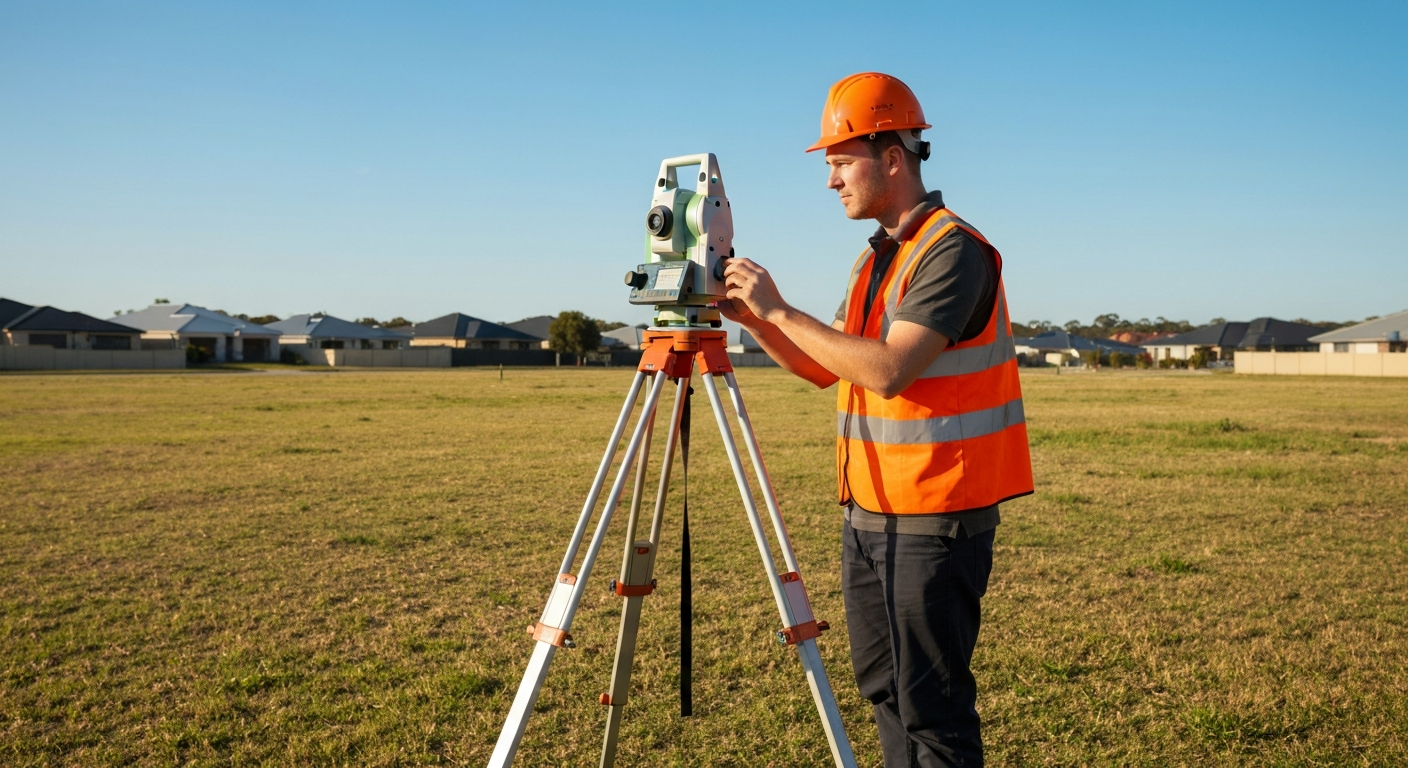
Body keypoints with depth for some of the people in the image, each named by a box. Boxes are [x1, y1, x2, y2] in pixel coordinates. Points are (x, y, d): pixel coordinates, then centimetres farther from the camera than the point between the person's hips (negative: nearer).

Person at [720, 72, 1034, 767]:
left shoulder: (953, 250, -14)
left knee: (932, 709, -1)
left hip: (933, 522, -9)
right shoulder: (877, 256, 14)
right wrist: (752, 321, 3)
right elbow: (828, 369, 17)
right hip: (866, 516, 9)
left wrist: (780, 308, -19)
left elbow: (888, 371, -25)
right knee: (884, 691, 17)